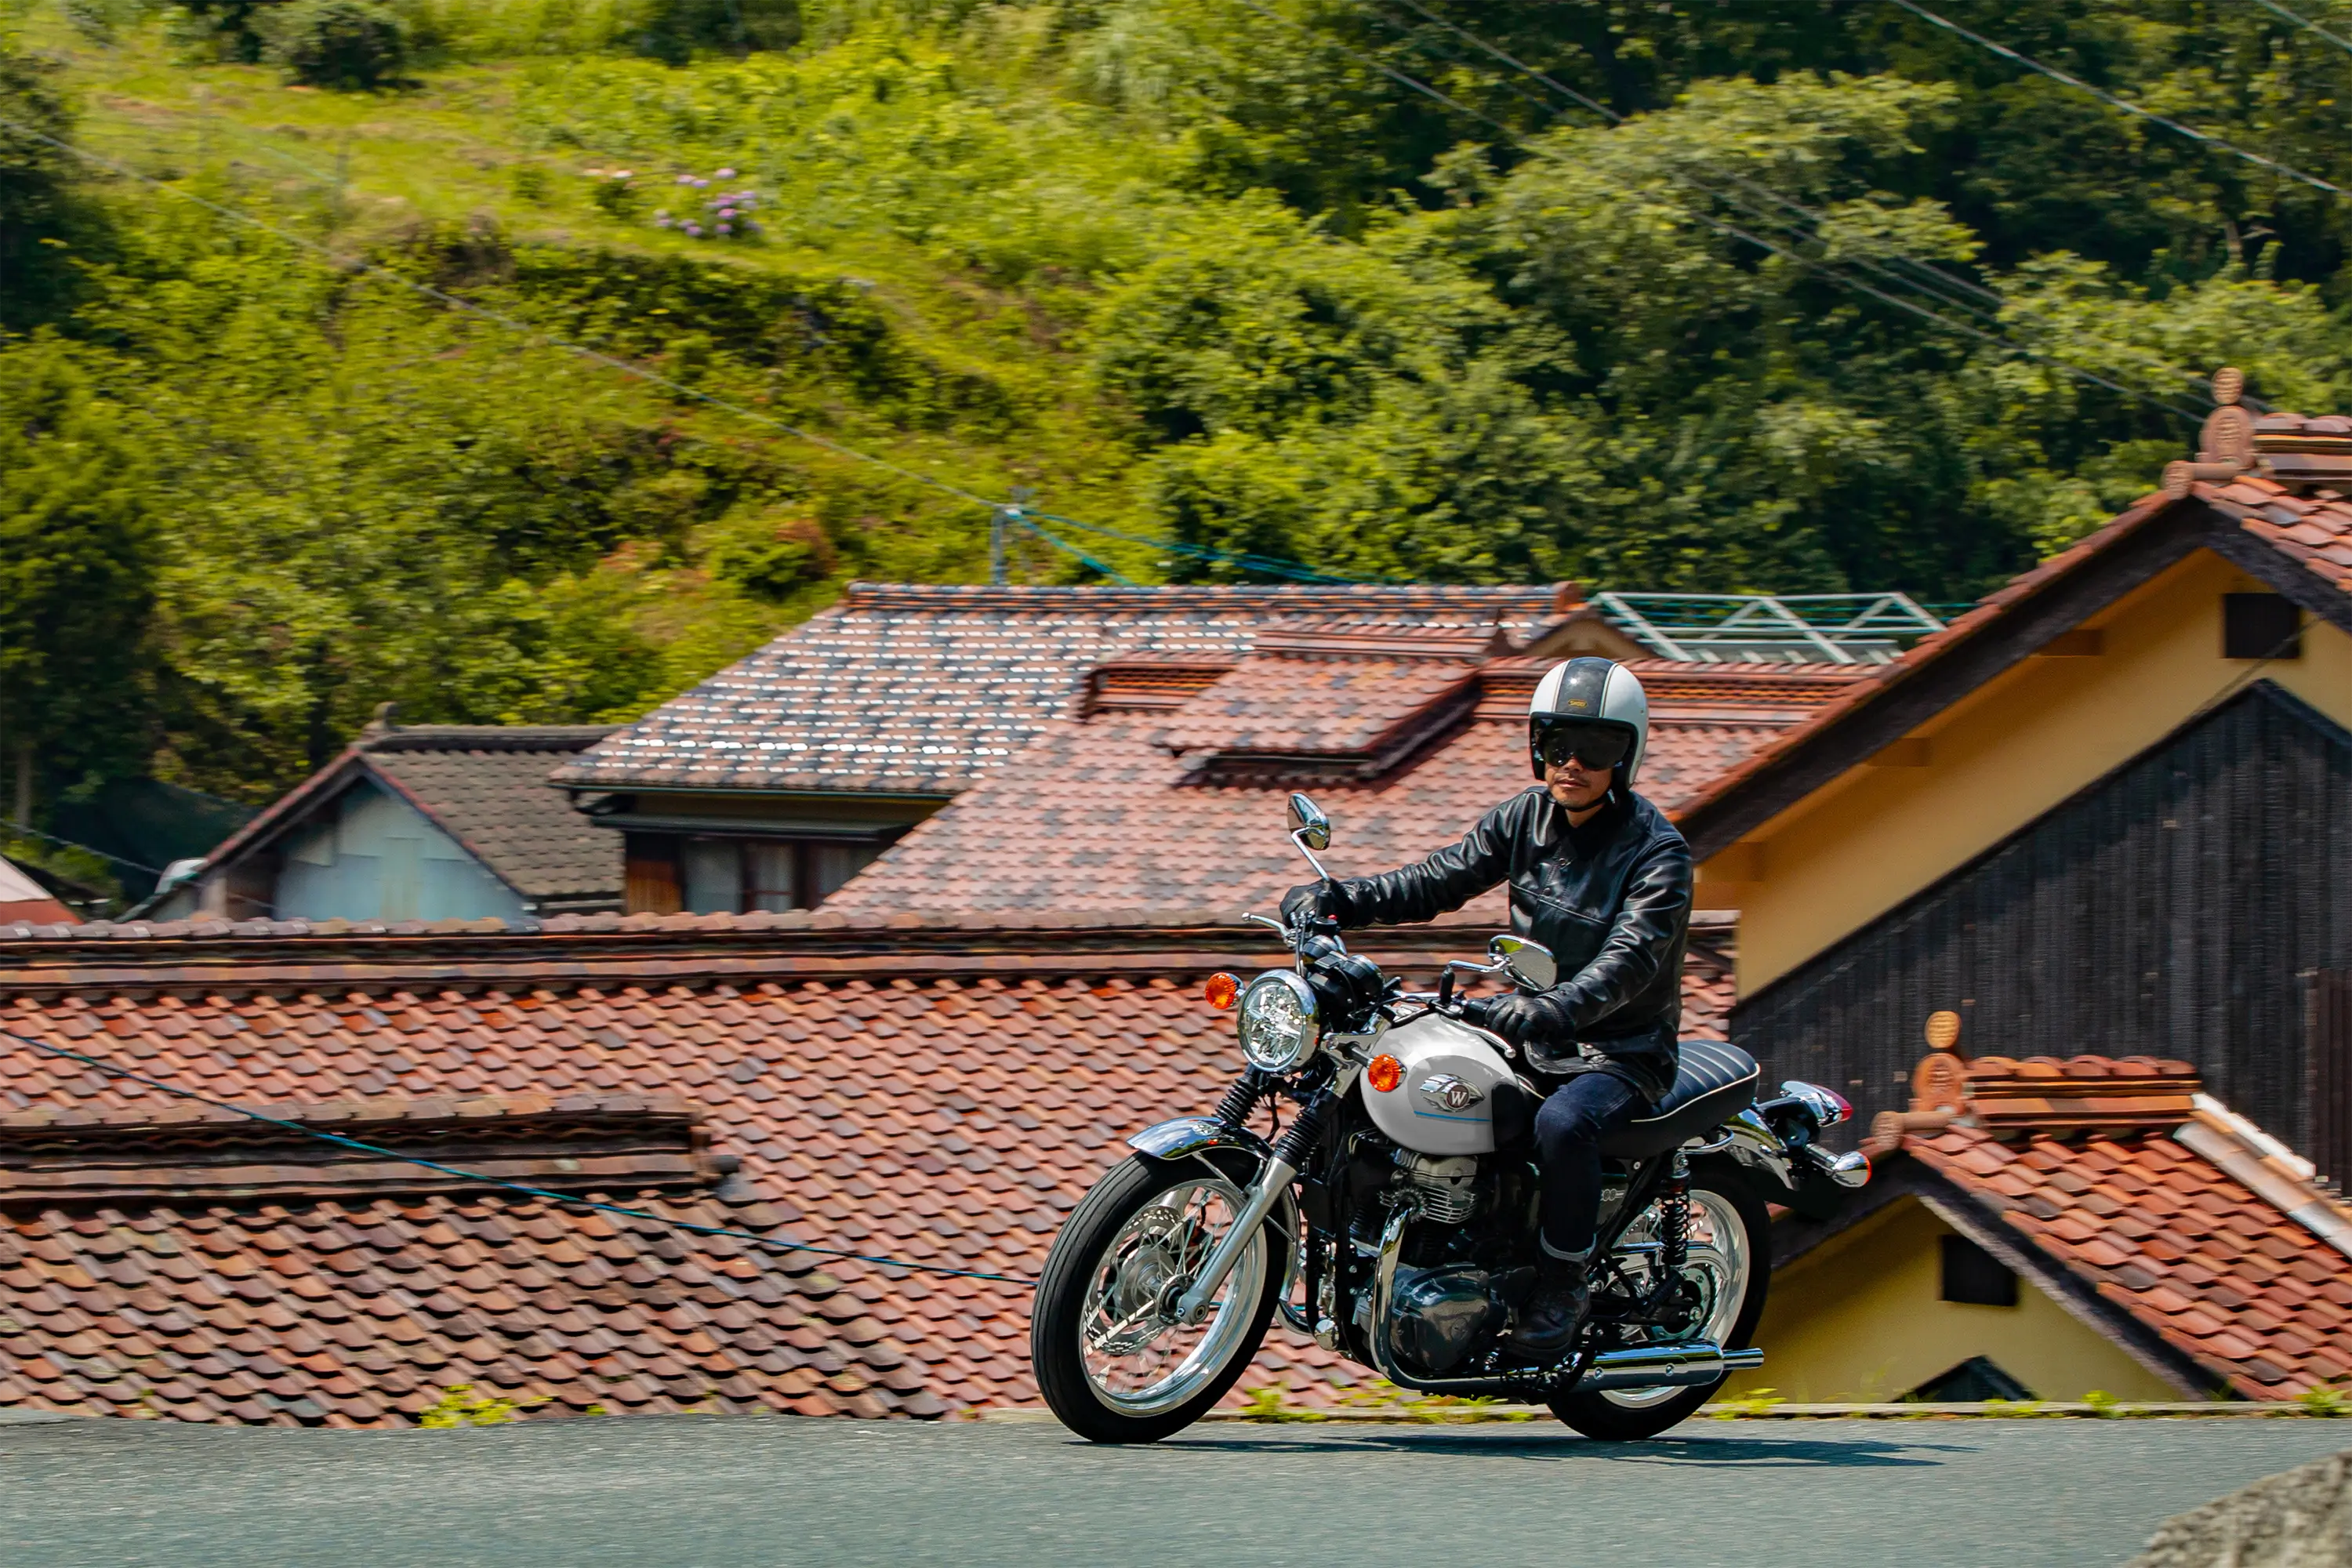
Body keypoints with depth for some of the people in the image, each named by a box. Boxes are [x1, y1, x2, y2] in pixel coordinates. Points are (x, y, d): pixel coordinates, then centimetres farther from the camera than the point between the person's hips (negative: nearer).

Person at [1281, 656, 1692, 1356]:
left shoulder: (1656, 851, -17)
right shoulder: (1525, 818, 3)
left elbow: (1631, 957, -30)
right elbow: (1441, 879, -2)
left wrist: (1556, 1009, -49)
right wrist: (1339, 898, -19)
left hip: (1622, 1054, -7)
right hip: (1528, 1037, 7)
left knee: (1564, 1122, -37)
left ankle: (1564, 1282, -18)